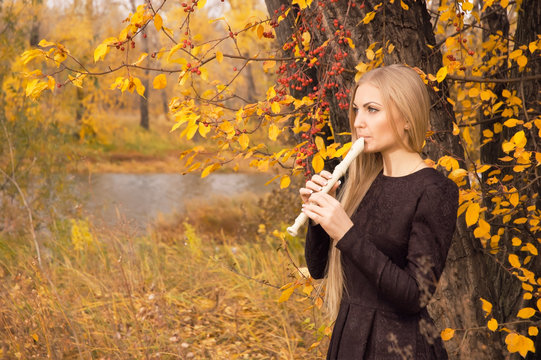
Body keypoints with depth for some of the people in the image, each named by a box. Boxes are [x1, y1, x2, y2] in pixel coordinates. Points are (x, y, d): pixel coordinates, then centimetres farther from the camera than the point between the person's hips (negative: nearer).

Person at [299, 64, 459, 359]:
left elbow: (416, 295, -21)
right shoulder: (361, 182, 3)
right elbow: (318, 268, 8)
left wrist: (348, 235, -25)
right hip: (348, 335, 6)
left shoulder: (434, 191, -15)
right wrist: (317, 215, -9)